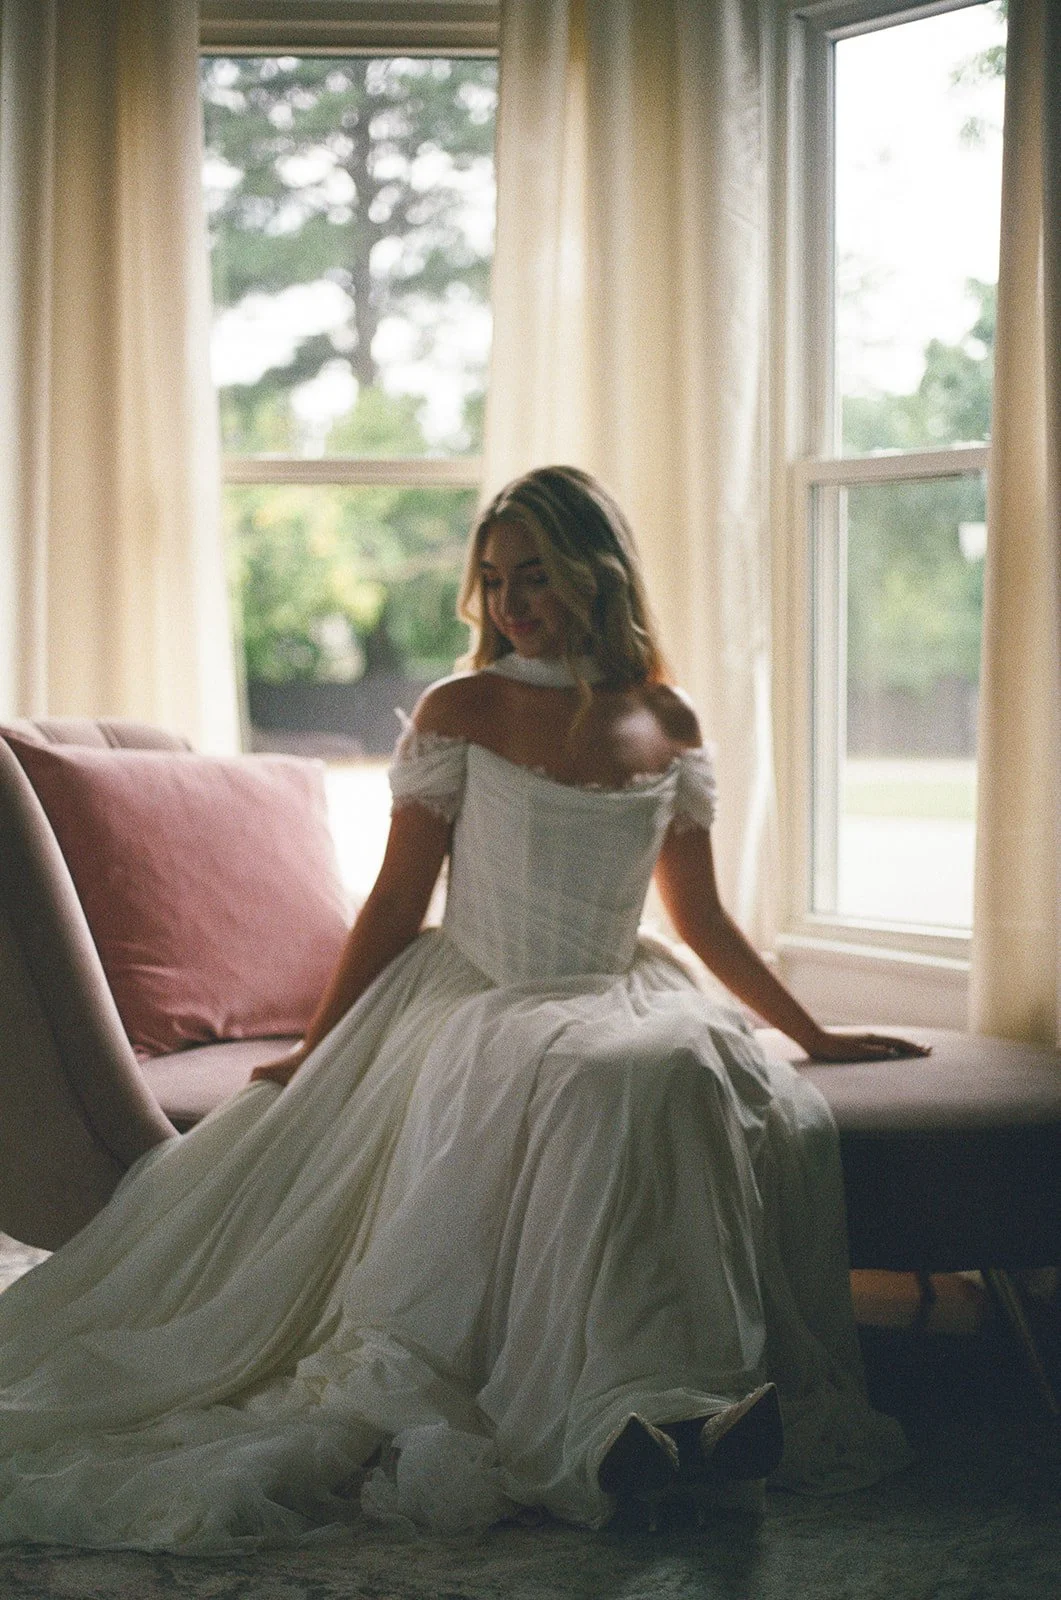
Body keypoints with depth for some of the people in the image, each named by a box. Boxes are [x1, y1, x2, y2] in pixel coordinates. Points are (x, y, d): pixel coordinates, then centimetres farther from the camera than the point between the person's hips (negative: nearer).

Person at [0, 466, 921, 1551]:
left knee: (696, 1079, -34)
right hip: (477, 1002, -3)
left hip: (620, 1000, 3)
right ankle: (636, 1409, -43)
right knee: (593, 1089, -38)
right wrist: (314, 1052, 2)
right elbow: (396, 902, 5)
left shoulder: (667, 726, 11)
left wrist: (814, 1035, 21)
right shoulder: (461, 713, 3)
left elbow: (700, 916, 19)